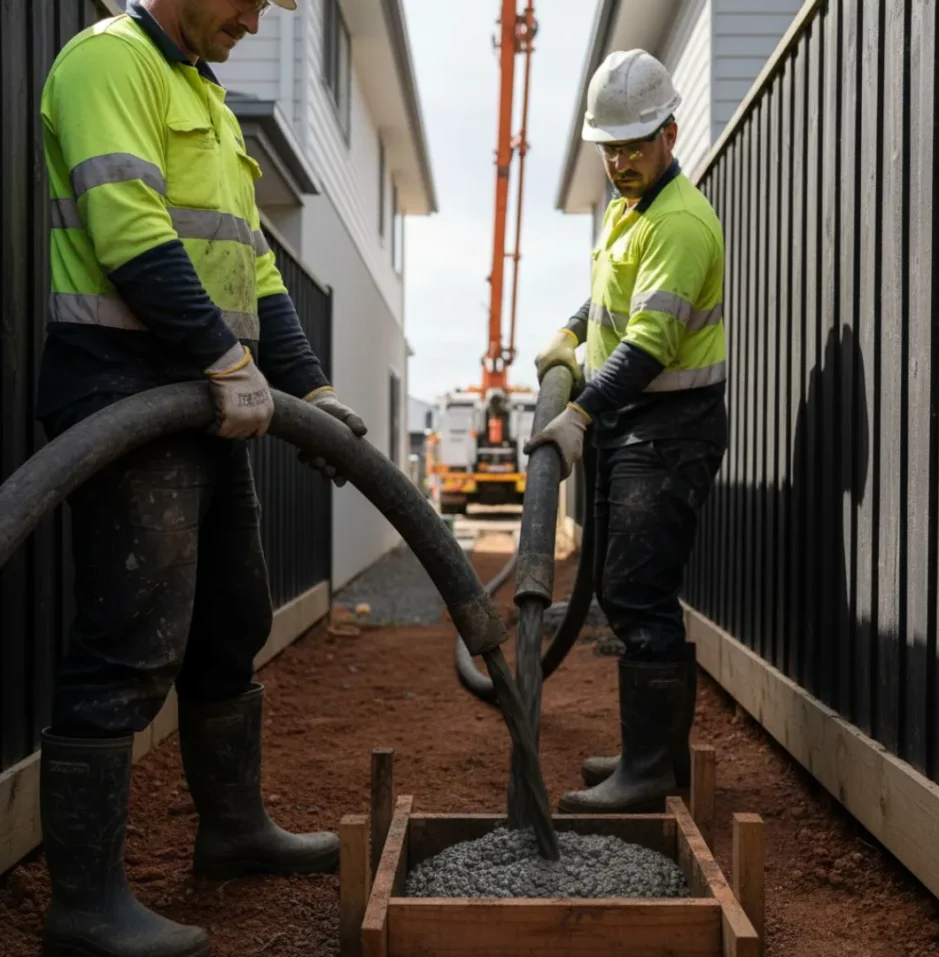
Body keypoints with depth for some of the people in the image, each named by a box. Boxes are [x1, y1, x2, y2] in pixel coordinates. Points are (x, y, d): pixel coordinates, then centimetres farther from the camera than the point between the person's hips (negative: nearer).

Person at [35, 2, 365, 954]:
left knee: (231, 631, 15)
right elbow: (130, 231, -19)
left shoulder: (207, 101, 25)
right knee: (130, 650, -10)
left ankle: (234, 828, 29)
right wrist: (228, 358, -20)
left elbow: (254, 266, 22)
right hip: (129, 391, -10)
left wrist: (310, 386, 16)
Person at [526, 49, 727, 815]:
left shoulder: (681, 221, -17)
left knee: (640, 596, -13)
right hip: (628, 426, 10)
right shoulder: (627, 206, 16)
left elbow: (651, 341, -25)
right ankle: (665, 752, 23)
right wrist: (571, 335, 18)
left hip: (671, 430, -10)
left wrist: (581, 414, -29)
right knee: (624, 592, 13)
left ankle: (647, 773, -8)